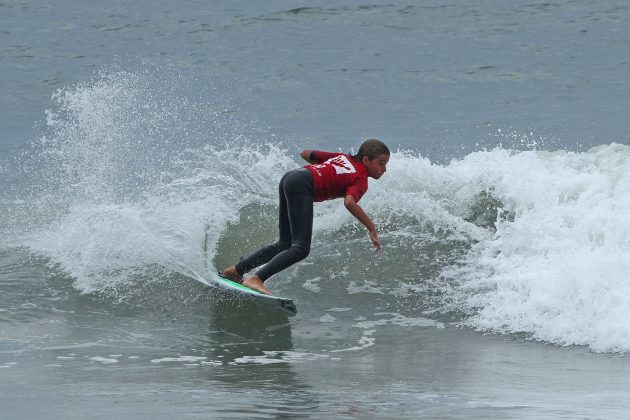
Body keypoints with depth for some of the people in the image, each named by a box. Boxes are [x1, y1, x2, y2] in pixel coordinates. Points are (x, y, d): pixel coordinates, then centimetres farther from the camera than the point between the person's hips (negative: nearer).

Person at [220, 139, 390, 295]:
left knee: (284, 245, 17)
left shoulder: (343, 157, 24)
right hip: (302, 185, -9)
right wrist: (371, 228, -14)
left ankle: (236, 270, 19)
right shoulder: (361, 180, 1)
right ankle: (256, 279, -25)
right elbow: (349, 202, -20)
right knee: (301, 249, -14)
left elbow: (305, 154, 29)